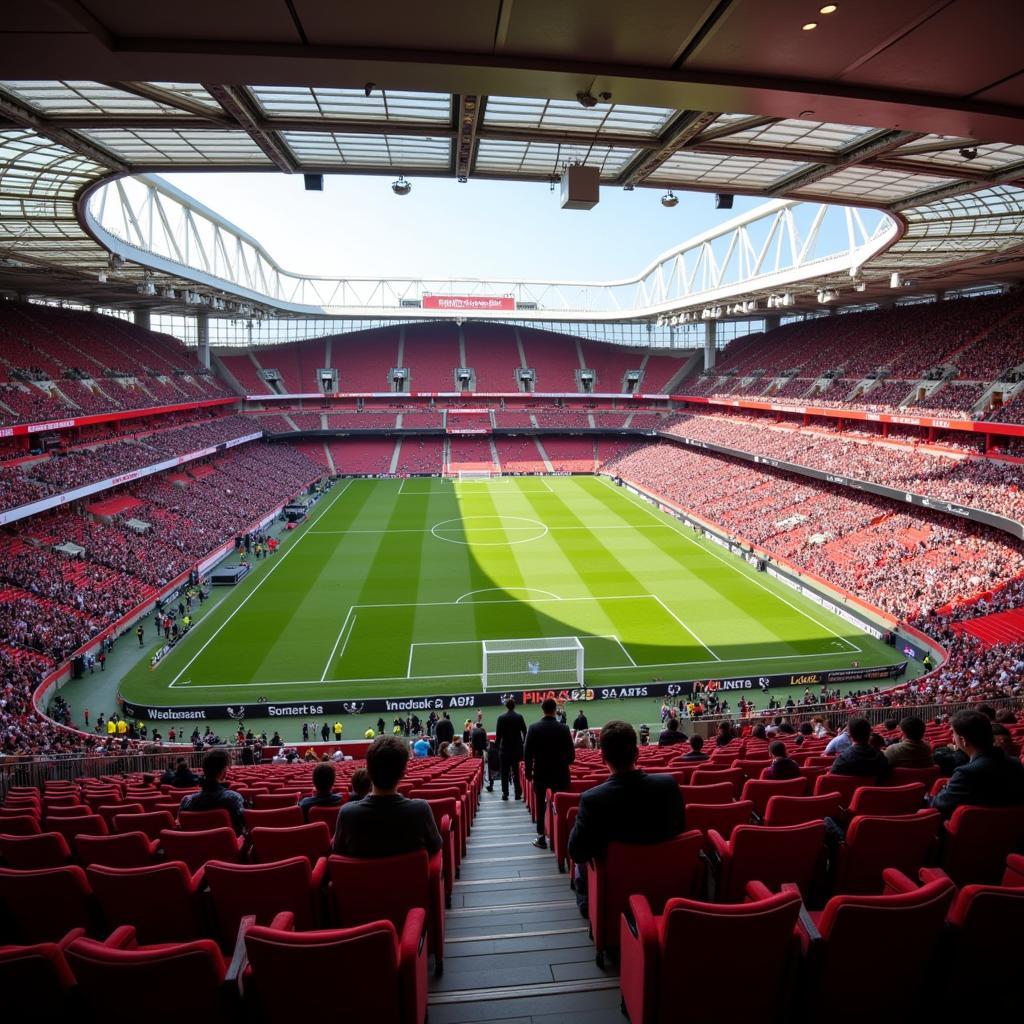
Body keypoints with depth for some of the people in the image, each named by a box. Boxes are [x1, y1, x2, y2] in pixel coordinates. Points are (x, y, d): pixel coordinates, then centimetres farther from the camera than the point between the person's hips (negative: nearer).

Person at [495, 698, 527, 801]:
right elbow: (524, 732, 1)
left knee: (505, 773, 5)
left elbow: (498, 734, -7)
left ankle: (505, 794, 4)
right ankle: (518, 793, 5)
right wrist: (524, 744, 14)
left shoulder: (501, 718, -8)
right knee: (516, 772, 7)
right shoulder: (520, 717, -2)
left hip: (505, 749, -2)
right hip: (517, 748, 2)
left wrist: (497, 746, 3)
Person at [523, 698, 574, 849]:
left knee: (540, 806, 10)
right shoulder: (563, 728, -9)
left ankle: (541, 838, 13)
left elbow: (527, 753, -6)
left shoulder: (533, 728, -7)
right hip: (560, 773, 0)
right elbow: (571, 754, -6)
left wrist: (528, 771, 6)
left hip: (540, 773, 1)